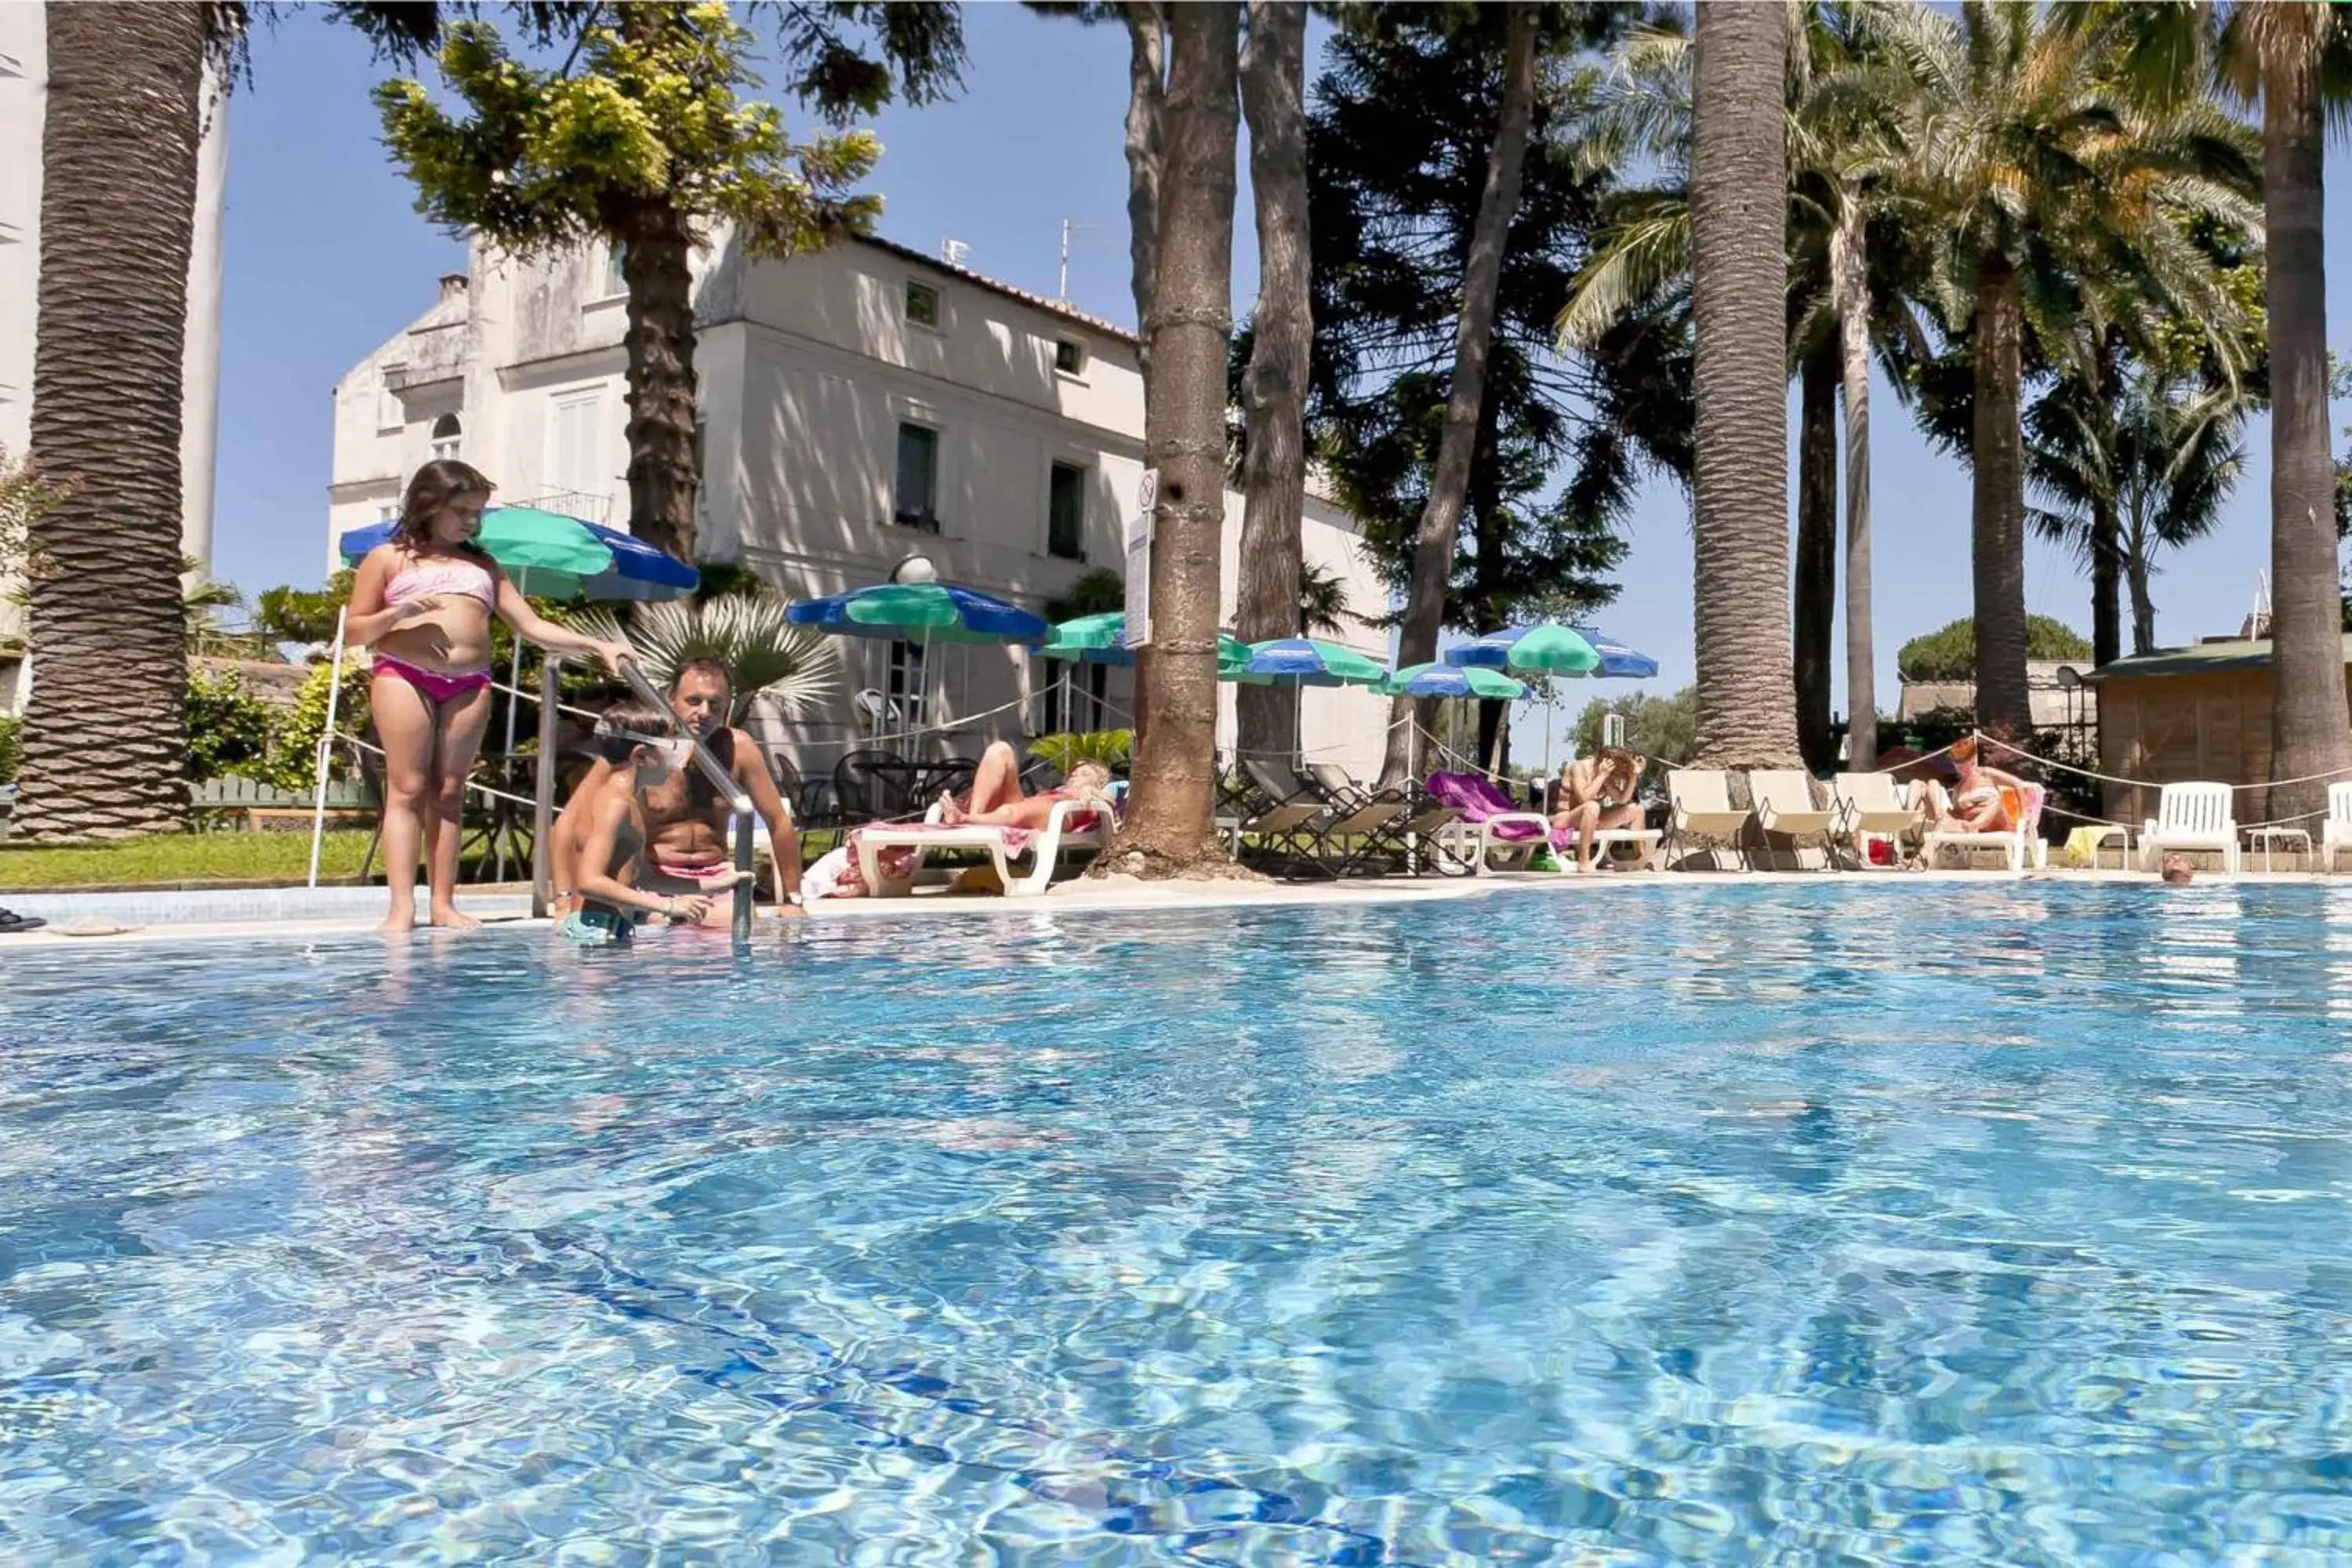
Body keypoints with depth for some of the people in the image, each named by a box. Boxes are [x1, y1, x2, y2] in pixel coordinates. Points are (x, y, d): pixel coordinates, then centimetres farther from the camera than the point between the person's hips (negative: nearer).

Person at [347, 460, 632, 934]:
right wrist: (398, 612, -11)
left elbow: (533, 627, 13)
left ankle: (444, 904, 1)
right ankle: (402, 908, -12)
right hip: (403, 675, -3)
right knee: (407, 789, -8)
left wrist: (597, 647, 1)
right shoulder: (388, 558, 12)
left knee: (449, 793, 1)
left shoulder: (483, 566, 21)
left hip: (470, 683, 3)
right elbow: (354, 630, 9)